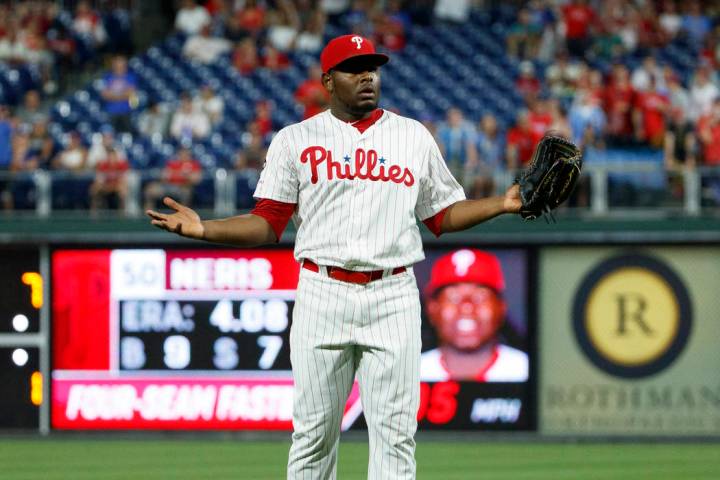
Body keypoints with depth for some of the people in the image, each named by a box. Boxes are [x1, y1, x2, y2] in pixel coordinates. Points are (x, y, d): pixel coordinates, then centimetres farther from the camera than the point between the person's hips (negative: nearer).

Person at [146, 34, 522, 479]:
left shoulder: (414, 137, 12)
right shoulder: (295, 140, 6)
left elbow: (444, 214, 16)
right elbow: (269, 223, 3)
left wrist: (502, 204, 1)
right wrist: (203, 229, -11)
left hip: (394, 296, 1)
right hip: (323, 293, -1)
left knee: (396, 433, -2)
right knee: (314, 431, 1)